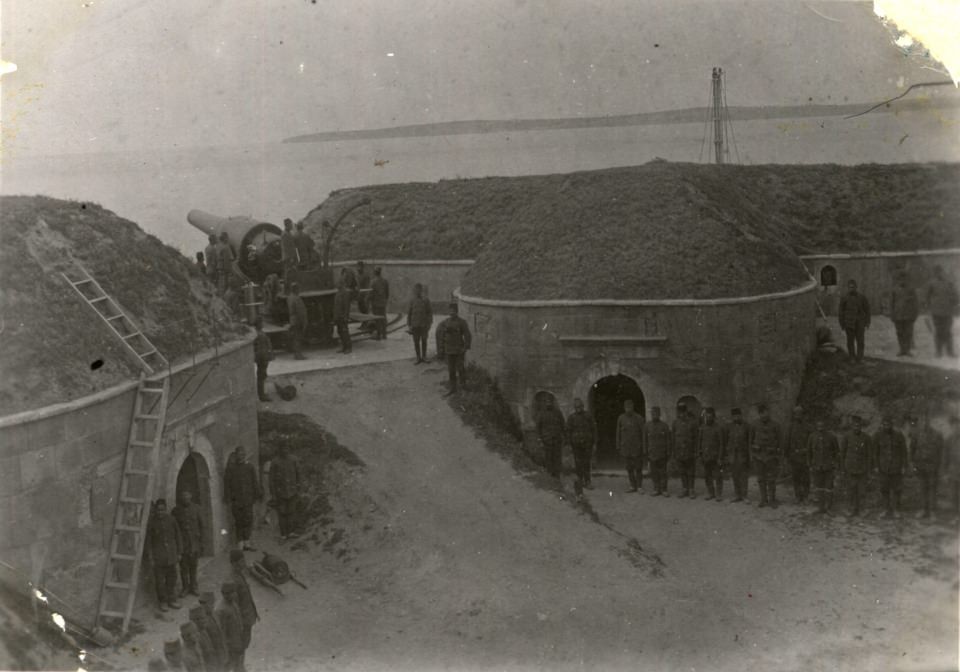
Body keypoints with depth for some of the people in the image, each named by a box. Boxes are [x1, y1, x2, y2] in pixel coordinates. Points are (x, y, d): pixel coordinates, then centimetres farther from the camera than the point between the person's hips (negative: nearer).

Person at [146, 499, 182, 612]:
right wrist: (151, 557, -5)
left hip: (171, 554, 2)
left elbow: (177, 536, 3)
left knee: (171, 578, 8)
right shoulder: (151, 522, -11)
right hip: (158, 554, -2)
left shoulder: (172, 520, -6)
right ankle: (162, 601, 17)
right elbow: (148, 540, -4)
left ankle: (171, 600, 21)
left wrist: (179, 553, 5)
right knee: (159, 579, 3)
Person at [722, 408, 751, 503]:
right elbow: (724, 442, 7)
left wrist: (750, 455, 0)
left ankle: (743, 495, 3)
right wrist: (724, 456, 4)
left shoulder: (746, 427, 3)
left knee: (743, 476, -3)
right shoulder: (727, 427, 6)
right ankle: (737, 495, 14)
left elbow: (749, 441, 4)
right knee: (734, 476, 6)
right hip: (732, 455, 2)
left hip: (742, 455, -2)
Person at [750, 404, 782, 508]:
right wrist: (751, 456, 3)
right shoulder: (754, 426, 1)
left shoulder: (775, 426, -3)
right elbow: (751, 441, 8)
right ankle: (764, 500, 11)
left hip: (771, 456, -1)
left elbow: (779, 442, 2)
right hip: (759, 456, 1)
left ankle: (772, 500, 9)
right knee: (761, 479, 4)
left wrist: (778, 457, -1)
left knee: (771, 480, 0)